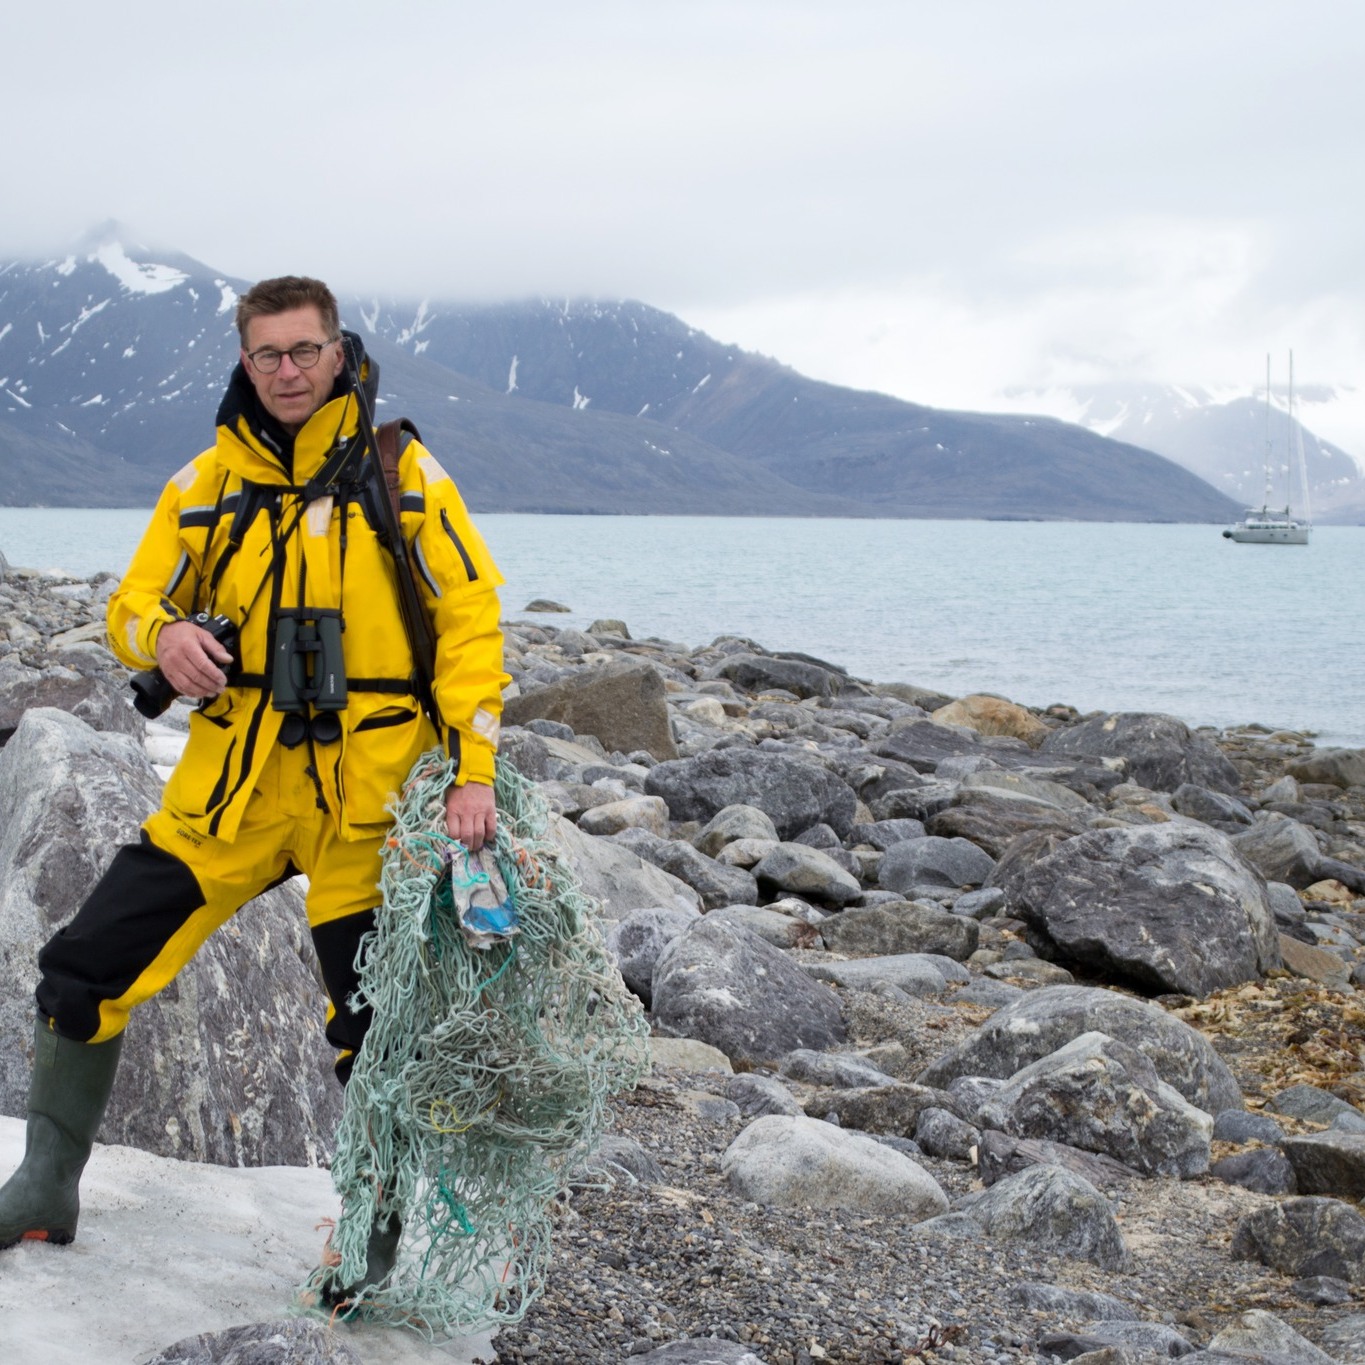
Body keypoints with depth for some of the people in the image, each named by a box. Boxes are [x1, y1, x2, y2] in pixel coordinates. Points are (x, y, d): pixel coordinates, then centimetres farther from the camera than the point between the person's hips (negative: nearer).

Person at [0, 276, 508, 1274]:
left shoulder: (399, 471, 0)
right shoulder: (207, 483, 8)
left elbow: (470, 613, -3)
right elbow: (134, 604, 12)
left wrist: (473, 767, -13)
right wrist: (162, 636, -14)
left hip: (362, 791, -3)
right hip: (230, 781, 3)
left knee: (373, 1026, 3)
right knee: (86, 971, -1)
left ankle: (375, 1234, 24)